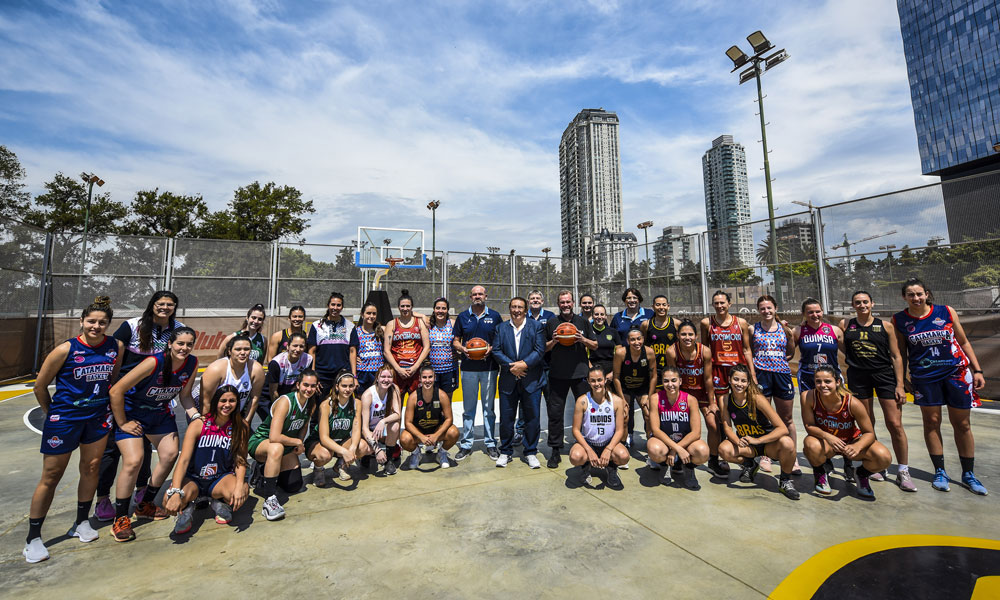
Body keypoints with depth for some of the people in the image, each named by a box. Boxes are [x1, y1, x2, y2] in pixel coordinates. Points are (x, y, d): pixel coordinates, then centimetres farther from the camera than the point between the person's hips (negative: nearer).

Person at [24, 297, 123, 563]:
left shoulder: (116, 347, -5)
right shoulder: (65, 350, -14)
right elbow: (40, 386, -2)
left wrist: (108, 407, 8)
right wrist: (51, 412, 4)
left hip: (98, 417, 3)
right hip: (64, 419, -3)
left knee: (91, 468, 11)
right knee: (51, 476, 6)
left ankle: (81, 522, 28)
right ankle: (33, 538, 21)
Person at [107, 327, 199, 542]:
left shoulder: (192, 364, -14)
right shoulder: (154, 363, -31)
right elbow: (116, 391, -24)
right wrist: (122, 423, -17)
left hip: (160, 413, 6)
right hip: (131, 413, -5)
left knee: (170, 455, 1)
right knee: (133, 461, -17)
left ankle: (145, 505, 24)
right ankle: (120, 519, 3)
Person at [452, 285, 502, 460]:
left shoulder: (495, 316, 5)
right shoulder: (462, 317, 8)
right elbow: (456, 341, 11)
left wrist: (491, 349, -12)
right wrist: (463, 349, -10)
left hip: (489, 366, -1)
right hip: (468, 367, 1)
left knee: (489, 407, 8)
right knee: (468, 408, 8)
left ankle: (490, 444, 20)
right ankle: (466, 445, 20)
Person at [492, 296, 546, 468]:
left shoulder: (536, 326, 3)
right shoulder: (501, 327, 9)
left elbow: (540, 350, -6)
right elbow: (496, 351, 0)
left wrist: (524, 364, -17)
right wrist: (511, 366, -12)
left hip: (531, 380, -1)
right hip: (508, 380, 2)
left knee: (532, 418, 6)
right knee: (506, 418, 8)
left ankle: (531, 453, 22)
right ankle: (505, 452, 25)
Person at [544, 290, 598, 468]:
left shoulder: (583, 322, 9)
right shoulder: (551, 323, 7)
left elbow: (595, 346, 10)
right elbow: (543, 348, 9)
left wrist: (583, 339, -9)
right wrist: (553, 341, -11)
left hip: (580, 373, 1)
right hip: (557, 375, 0)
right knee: (555, 413, 2)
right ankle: (555, 451, 14)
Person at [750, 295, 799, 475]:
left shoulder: (784, 328, 9)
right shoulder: (753, 329, 6)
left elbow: (791, 353, 12)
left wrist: (789, 332, 0)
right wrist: (752, 372, -4)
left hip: (782, 374, 1)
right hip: (761, 374, -1)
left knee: (787, 419, 9)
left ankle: (792, 457, 21)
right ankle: (765, 456, 18)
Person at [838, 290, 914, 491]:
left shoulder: (885, 326, 2)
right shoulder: (845, 324, 4)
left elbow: (896, 356, 2)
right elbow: (844, 349, 15)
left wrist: (899, 384, -2)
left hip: (884, 375, -1)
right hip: (858, 377, 1)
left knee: (895, 425, -2)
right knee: (867, 425, 9)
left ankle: (903, 472, 11)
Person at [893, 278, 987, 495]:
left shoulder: (947, 312, -2)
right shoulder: (899, 320, -3)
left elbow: (963, 342, 6)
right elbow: (901, 353, 4)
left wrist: (977, 370, 2)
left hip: (957, 372, 1)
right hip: (924, 377, -1)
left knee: (961, 424, 8)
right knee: (931, 422, 5)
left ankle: (968, 474, 23)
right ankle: (940, 472, 17)